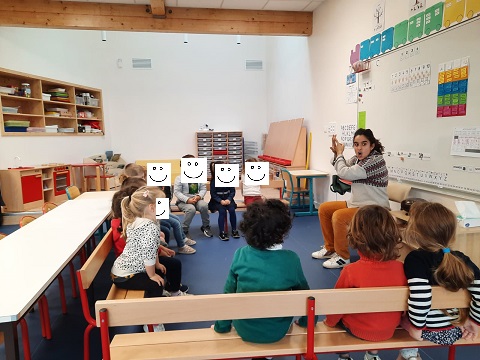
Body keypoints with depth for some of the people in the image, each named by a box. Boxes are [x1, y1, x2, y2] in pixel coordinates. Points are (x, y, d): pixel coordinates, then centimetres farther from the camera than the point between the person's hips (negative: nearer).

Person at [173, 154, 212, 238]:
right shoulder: (179, 178, -4)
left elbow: (203, 189, 5)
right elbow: (176, 192, -10)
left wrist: (198, 196, -16)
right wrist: (187, 200, -23)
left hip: (196, 199, 3)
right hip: (183, 201, -3)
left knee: (204, 205, -30)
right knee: (191, 209, -36)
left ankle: (205, 226, -5)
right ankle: (184, 230, -15)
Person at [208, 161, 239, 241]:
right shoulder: (214, 181, -8)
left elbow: (233, 191, -1)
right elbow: (213, 194, -8)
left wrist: (229, 199, -18)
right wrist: (221, 201, -22)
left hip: (228, 199, 2)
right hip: (217, 200, -2)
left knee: (232, 209, -25)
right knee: (222, 211, -29)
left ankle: (234, 230, -9)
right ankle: (222, 232, -19)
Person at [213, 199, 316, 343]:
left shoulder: (240, 255, -17)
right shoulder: (291, 259, -17)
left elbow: (229, 293, -7)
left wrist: (221, 325, 8)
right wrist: (307, 321, 17)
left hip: (245, 330, 1)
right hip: (278, 331, 0)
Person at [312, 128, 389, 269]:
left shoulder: (376, 160, -22)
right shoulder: (358, 158, 5)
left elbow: (344, 173, -27)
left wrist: (340, 153, -10)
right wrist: (336, 152, 0)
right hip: (356, 204, 10)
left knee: (338, 216, -30)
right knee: (324, 208, 8)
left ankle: (343, 257, -11)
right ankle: (330, 248, 19)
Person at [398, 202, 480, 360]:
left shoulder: (415, 259, -25)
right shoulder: (461, 259, -10)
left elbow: (420, 298, -34)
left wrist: (416, 326, -18)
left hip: (428, 331, -4)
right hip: (456, 331, 5)